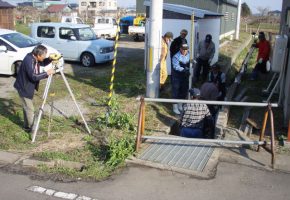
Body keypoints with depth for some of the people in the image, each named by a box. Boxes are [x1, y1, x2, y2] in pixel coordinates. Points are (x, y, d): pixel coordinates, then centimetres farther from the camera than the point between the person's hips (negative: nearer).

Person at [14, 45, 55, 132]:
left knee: (27, 107, 20)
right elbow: (33, 77, -34)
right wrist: (47, 73, -31)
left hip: (29, 86, 10)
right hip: (24, 87, -10)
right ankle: (30, 128, 12)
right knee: (29, 108, -1)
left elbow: (43, 63, 14)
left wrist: (50, 59, -5)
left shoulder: (34, 58, -4)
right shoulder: (29, 60, -30)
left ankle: (28, 126, 33)